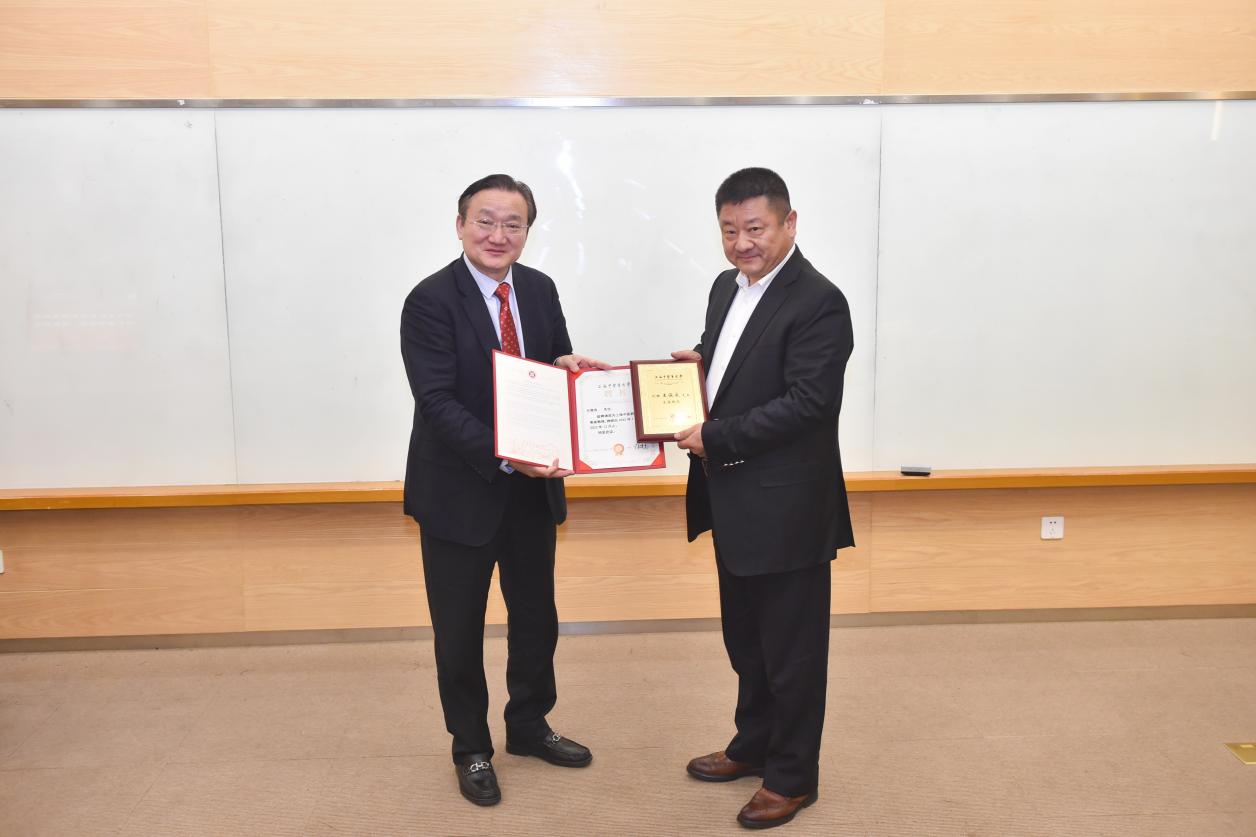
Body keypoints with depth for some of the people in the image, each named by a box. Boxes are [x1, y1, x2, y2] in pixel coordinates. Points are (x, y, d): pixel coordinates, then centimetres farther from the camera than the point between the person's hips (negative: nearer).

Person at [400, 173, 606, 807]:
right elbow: (438, 402, -22)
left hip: (533, 485, 5)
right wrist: (504, 458, -31)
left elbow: (558, 364, 12)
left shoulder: (540, 289, 2)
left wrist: (568, 367, -12)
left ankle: (529, 725, 42)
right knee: (459, 628, 11)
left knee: (536, 613, 19)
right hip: (460, 491, -5)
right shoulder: (430, 301, -16)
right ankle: (470, 748, 33)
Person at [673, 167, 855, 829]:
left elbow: (808, 403, -23)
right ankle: (754, 745, 42)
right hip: (733, 501, 9)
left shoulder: (818, 303, -17)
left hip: (786, 507, -8)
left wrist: (714, 439, -20)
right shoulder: (728, 288, 10)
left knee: (791, 647, 8)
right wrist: (695, 362, 0)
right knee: (744, 638, 22)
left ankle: (792, 776, 26)